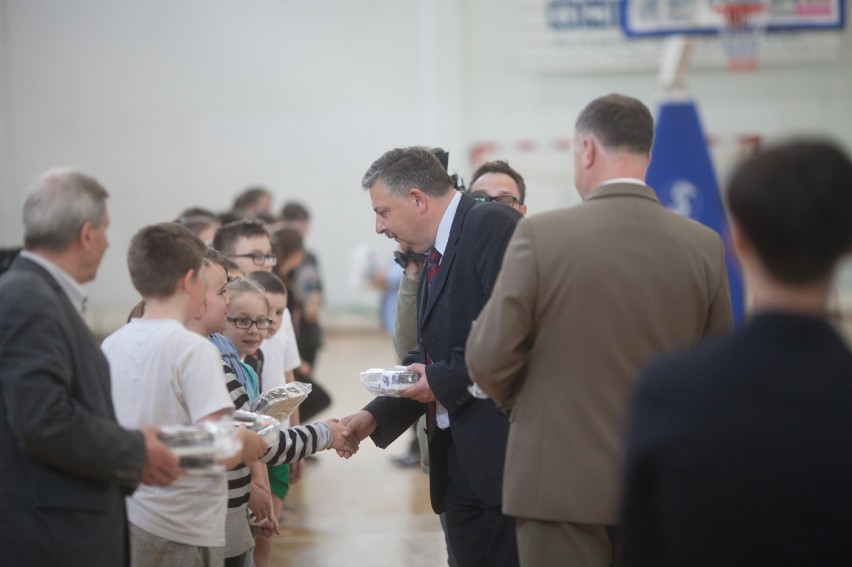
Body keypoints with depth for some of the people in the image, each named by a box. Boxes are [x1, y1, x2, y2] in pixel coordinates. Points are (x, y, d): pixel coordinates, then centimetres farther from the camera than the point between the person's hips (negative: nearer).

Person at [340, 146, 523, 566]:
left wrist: (446, 380, -15)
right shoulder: (436, 256, 18)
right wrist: (375, 416, 7)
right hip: (456, 458, 9)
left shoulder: (492, 225, -11)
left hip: (506, 451, -9)